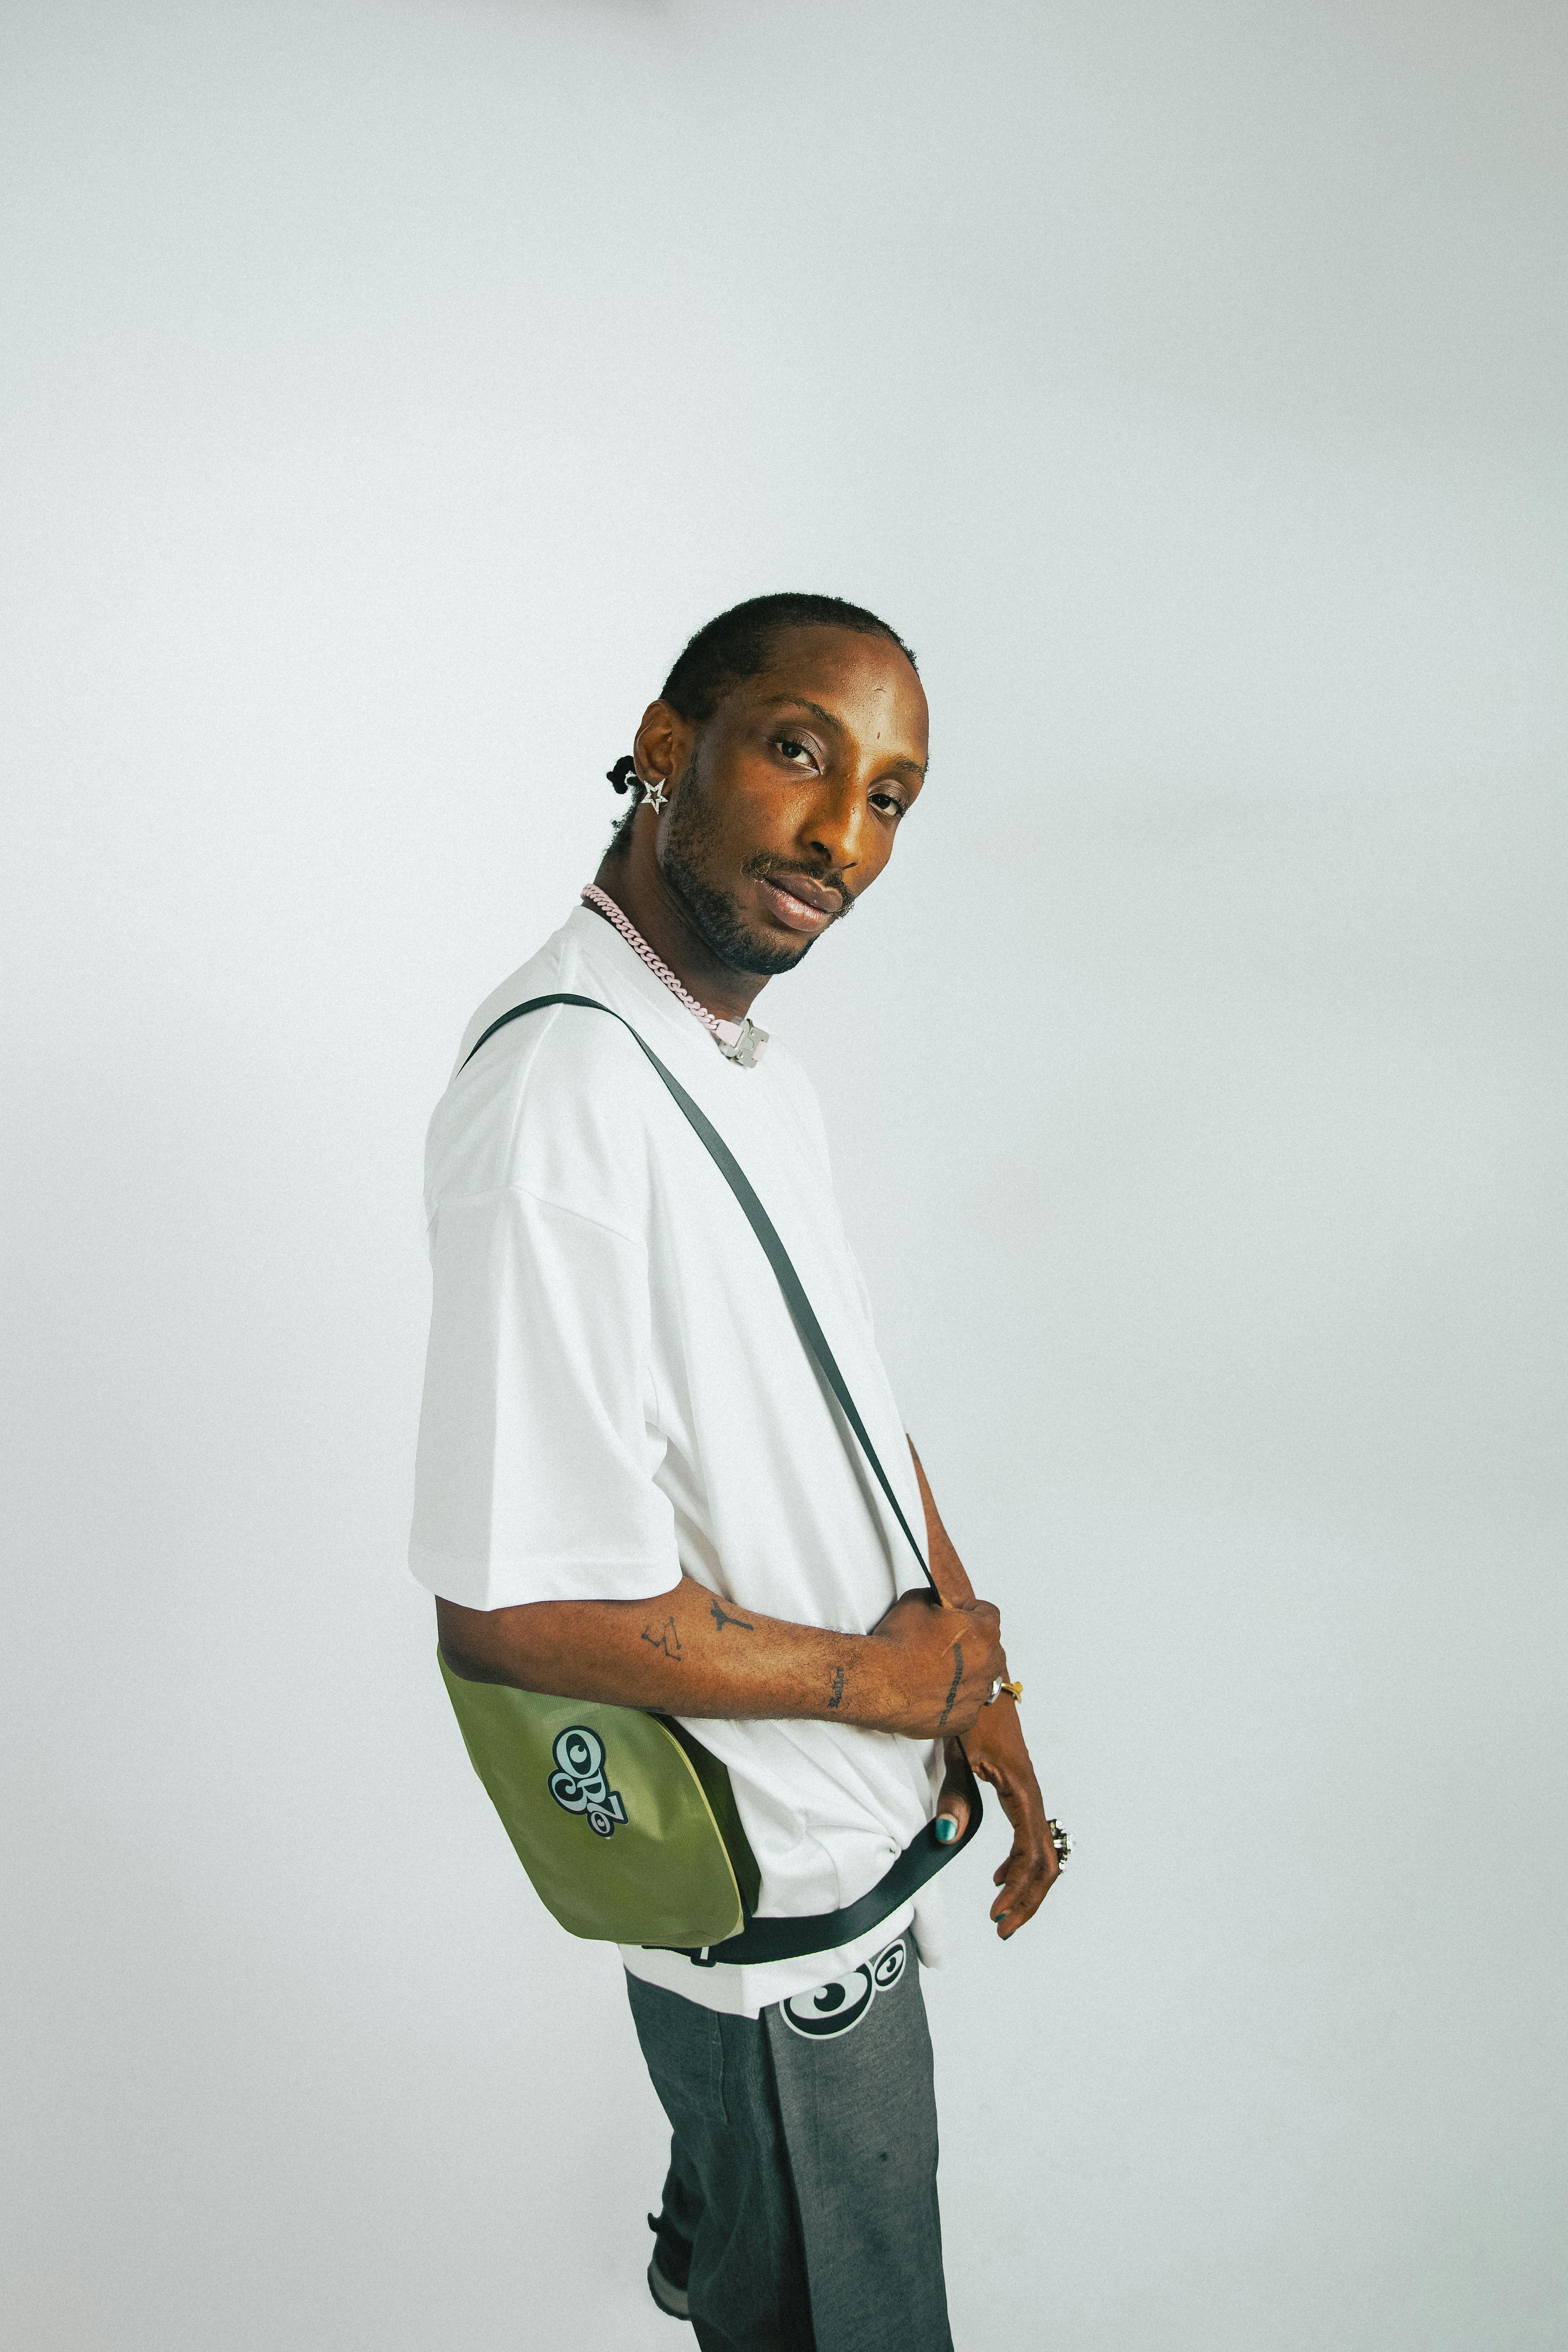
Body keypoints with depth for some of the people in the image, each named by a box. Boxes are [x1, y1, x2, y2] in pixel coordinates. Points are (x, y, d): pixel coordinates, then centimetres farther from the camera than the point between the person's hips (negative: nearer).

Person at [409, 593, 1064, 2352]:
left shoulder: (755, 1065, 2)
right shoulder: (562, 1089, -31)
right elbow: (511, 1607, -34)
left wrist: (975, 1692, 5)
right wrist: (878, 1674, -21)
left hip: (850, 1804, 10)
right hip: (777, 1882, -9)